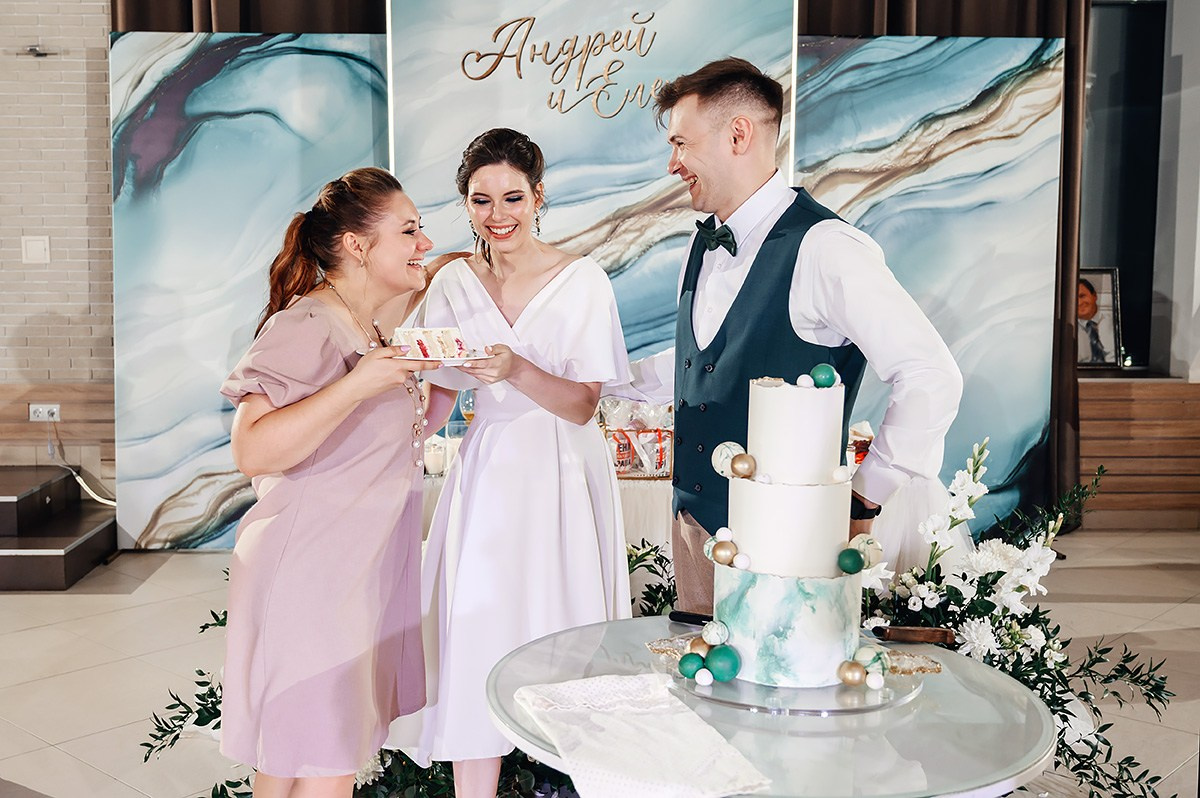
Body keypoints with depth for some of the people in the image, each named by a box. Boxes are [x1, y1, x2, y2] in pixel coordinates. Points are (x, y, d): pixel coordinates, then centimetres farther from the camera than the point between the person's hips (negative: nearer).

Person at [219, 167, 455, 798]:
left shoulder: (374, 331, 13)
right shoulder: (304, 327, -16)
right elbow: (253, 451, -27)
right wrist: (358, 385, -30)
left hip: (365, 564, 9)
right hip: (310, 568, -9)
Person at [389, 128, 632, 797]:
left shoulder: (582, 280, -6)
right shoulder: (453, 286, 4)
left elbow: (582, 404, -10)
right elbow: (438, 398, 4)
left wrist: (516, 370, -27)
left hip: (564, 476, -2)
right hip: (487, 475, 2)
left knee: (561, 637, 1)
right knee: (477, 637, -2)